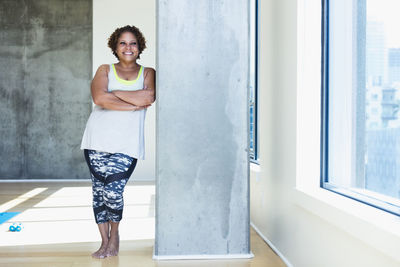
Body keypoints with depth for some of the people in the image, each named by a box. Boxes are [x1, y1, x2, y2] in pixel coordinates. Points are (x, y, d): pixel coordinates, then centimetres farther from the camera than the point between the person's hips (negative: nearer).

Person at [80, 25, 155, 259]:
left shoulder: (148, 73, 13)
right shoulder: (105, 70, 12)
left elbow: (150, 96, -10)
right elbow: (99, 98, -8)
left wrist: (114, 93, -6)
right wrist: (135, 103, -9)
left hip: (127, 144, -1)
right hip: (98, 140, 2)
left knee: (113, 192, -11)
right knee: (99, 191, 3)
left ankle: (115, 233, 18)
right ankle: (105, 241, 20)